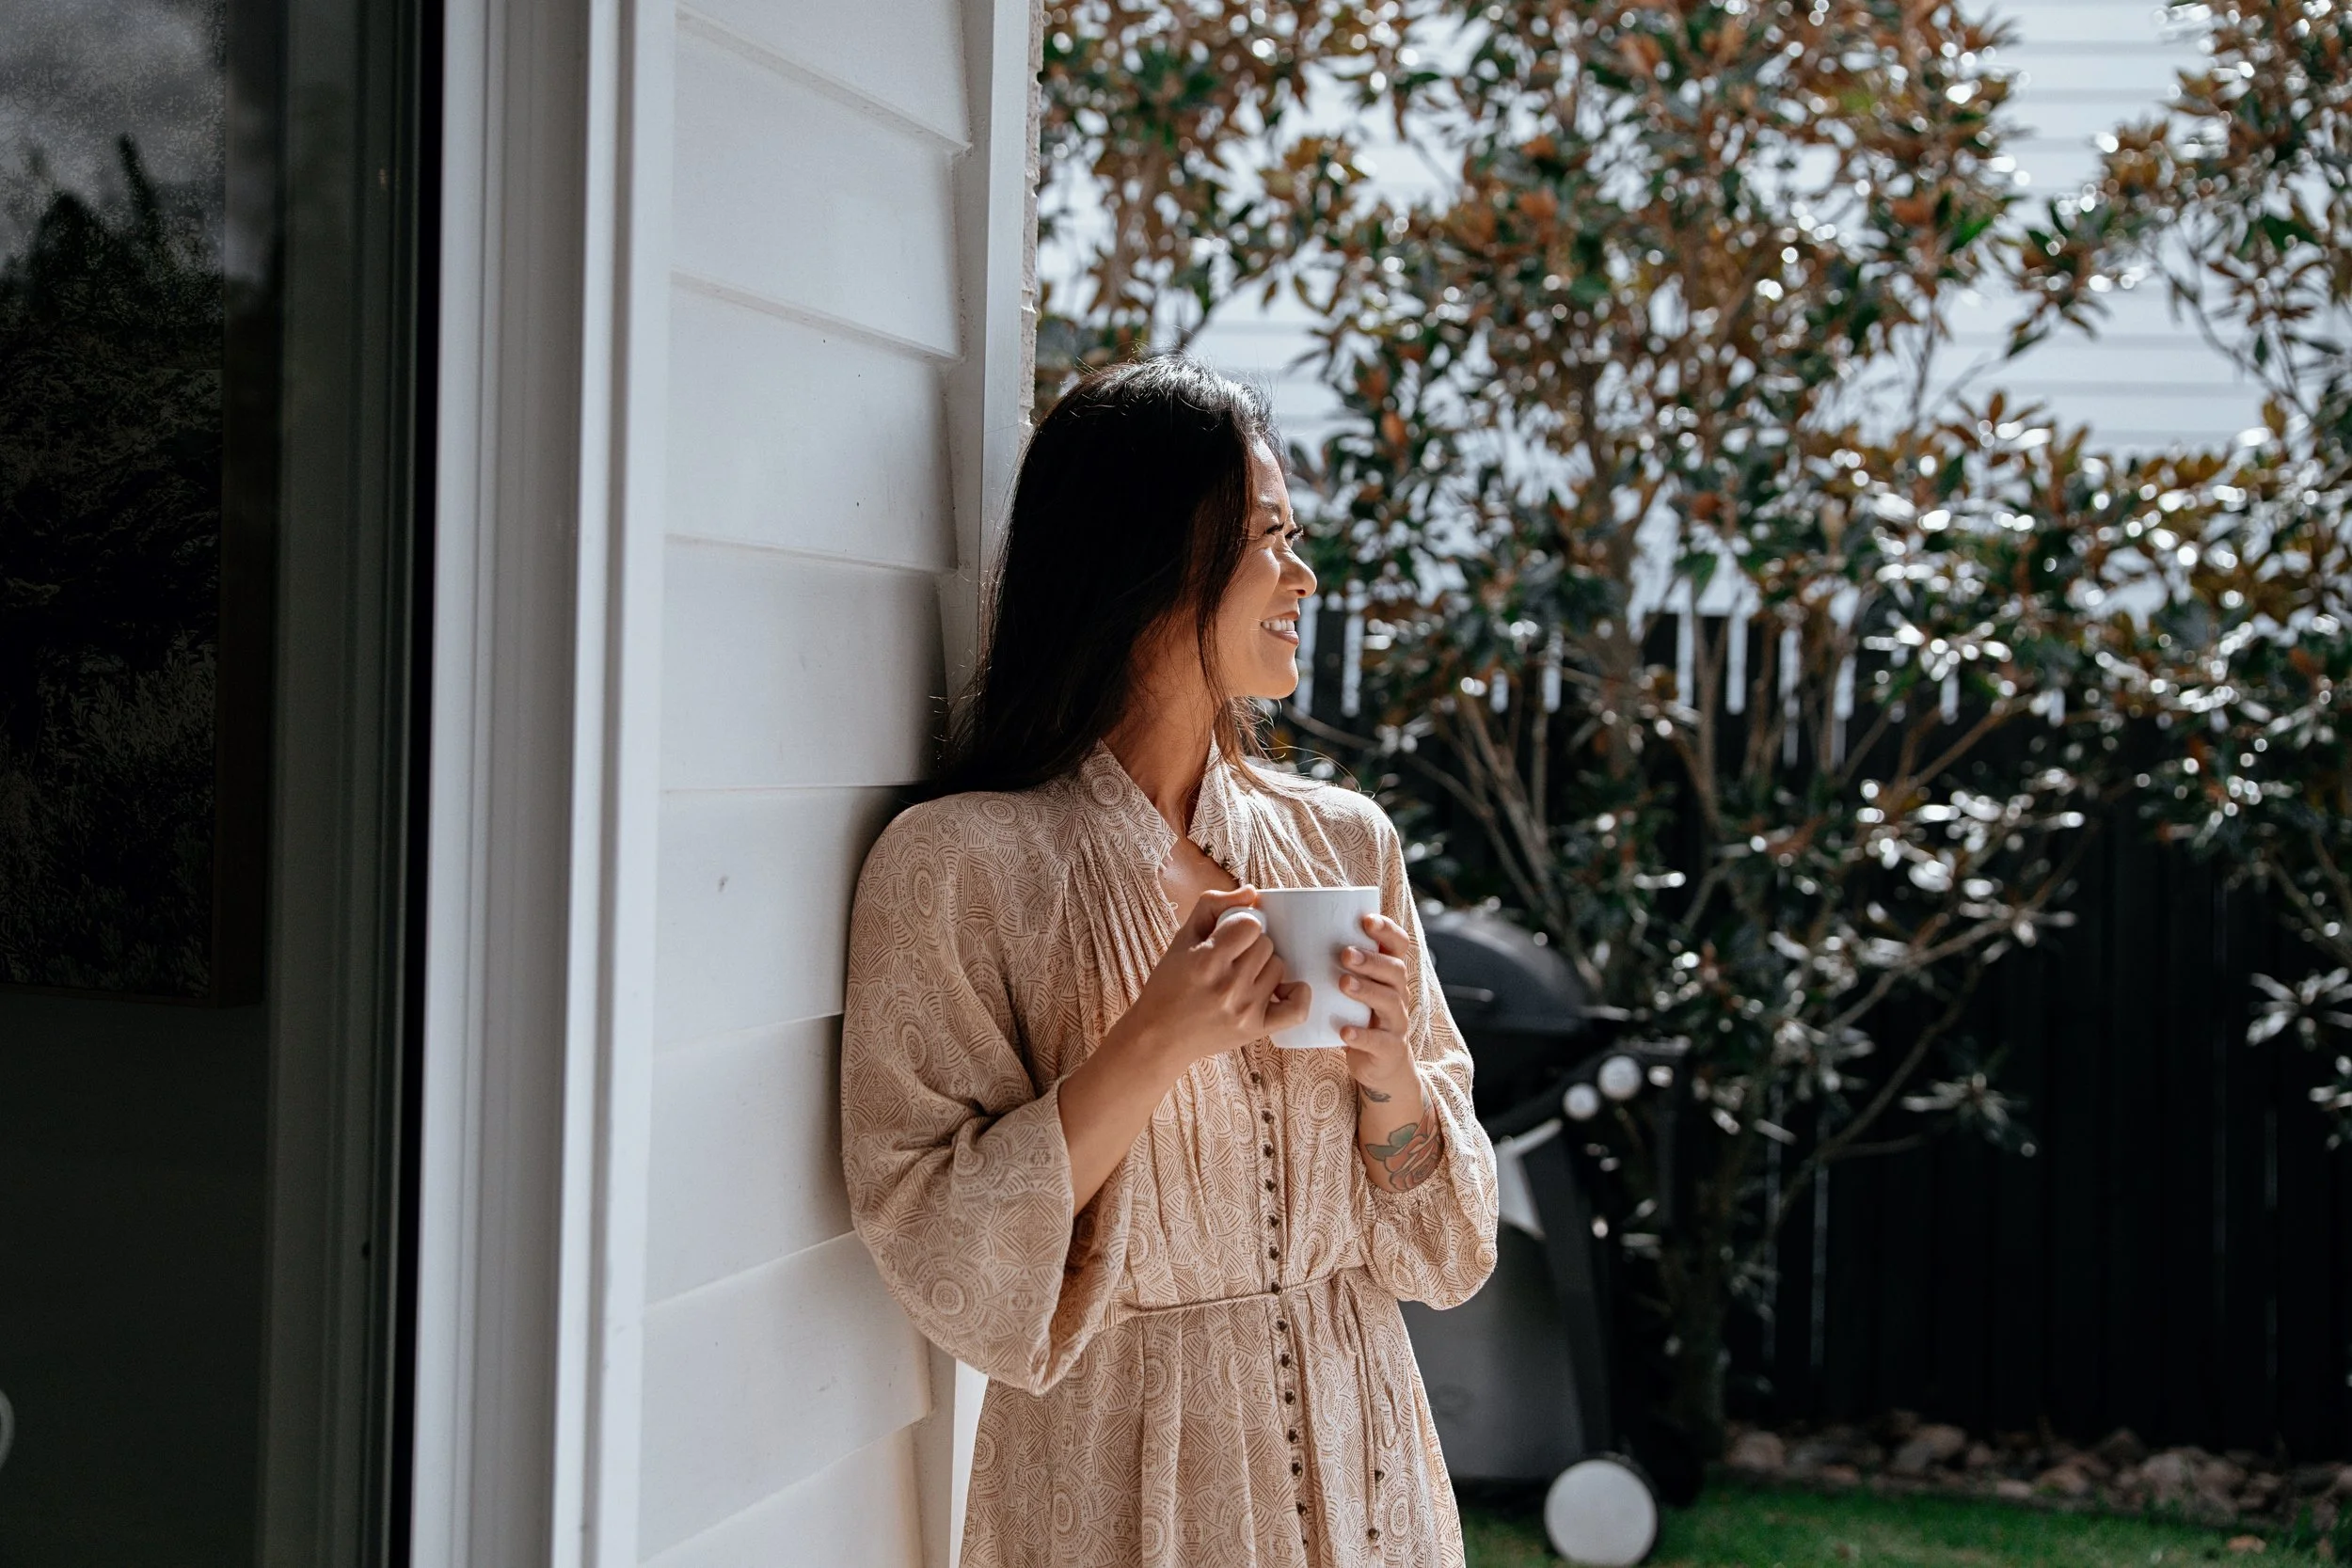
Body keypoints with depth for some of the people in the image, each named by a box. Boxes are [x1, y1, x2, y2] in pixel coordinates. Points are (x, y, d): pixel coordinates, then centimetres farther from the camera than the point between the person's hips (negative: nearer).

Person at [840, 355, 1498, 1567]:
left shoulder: (1344, 841, 2)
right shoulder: (956, 862, -12)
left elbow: (1438, 1240, 5)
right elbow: (946, 1265, -14)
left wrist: (1387, 1070, -13)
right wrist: (1153, 1049, -23)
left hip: (1360, 1458, 4)